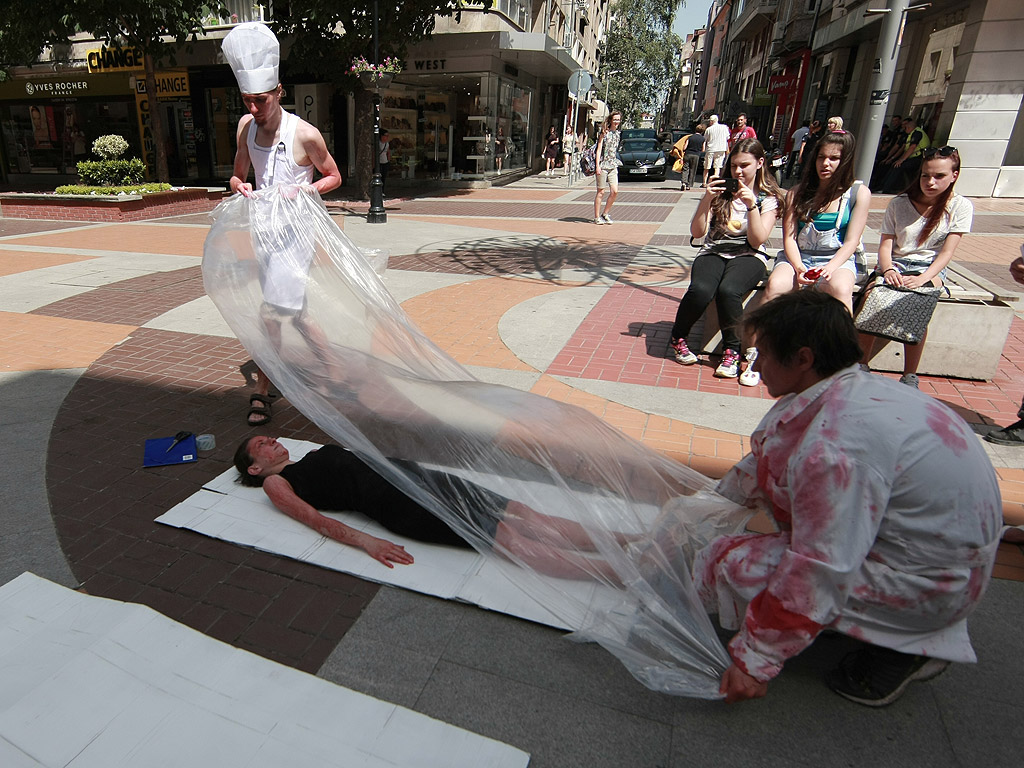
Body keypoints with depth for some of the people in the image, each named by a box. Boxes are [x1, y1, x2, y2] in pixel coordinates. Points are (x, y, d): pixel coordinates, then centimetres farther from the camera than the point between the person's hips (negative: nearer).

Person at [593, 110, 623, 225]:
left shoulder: (617, 133, 13)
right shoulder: (604, 132, -4)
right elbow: (599, 149, -7)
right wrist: (598, 166, -14)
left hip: (613, 166, 6)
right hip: (603, 165, -6)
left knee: (615, 191, -3)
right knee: (601, 192, -2)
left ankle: (605, 214, 11)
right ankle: (597, 217, 6)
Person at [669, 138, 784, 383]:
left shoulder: (769, 198, 5)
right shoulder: (720, 192, 8)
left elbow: (758, 240, -6)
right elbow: (697, 232, -2)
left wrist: (751, 205, -16)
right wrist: (706, 200, -15)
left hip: (748, 256, -1)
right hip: (713, 253, 1)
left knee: (728, 291, -36)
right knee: (700, 290, -33)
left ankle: (732, 350, -14)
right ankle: (677, 339, -6)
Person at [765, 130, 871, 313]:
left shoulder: (859, 193, 6)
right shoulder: (798, 192, 9)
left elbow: (851, 242, 0)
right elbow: (789, 238, 1)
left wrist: (829, 268, -19)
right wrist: (799, 268, -18)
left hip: (837, 259, -1)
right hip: (797, 257, 1)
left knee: (841, 289, -36)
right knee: (775, 284, -33)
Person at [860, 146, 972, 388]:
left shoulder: (960, 207, 3)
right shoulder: (898, 204, 6)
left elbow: (946, 252, -5)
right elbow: (885, 244, 0)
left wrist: (923, 278, -23)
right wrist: (888, 270, -21)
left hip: (930, 269, -1)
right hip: (895, 265, 1)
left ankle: (909, 377, -26)